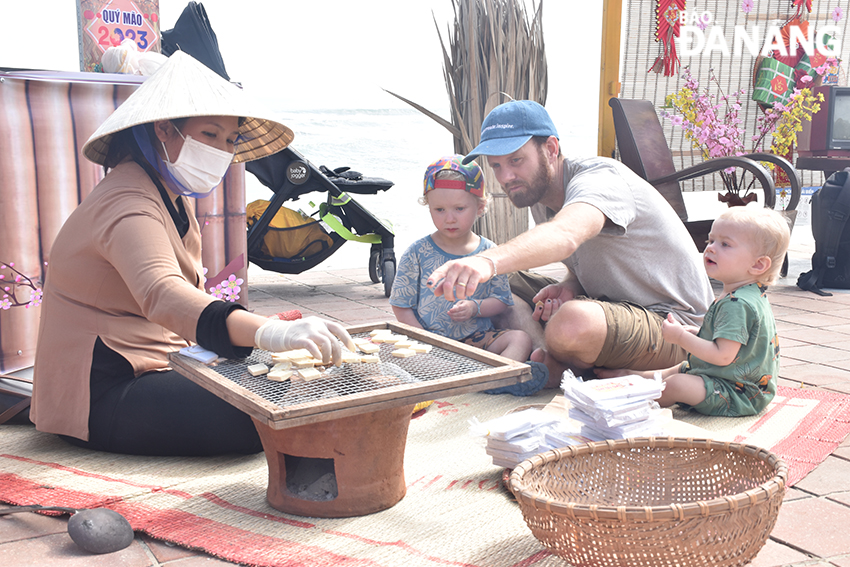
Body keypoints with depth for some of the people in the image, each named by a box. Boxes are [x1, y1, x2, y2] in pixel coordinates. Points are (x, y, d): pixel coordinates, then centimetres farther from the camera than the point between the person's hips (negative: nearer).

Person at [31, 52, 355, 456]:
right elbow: (161, 296, -40)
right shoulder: (128, 203, -20)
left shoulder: (175, 196, 13)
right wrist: (271, 333, -54)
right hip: (101, 395, -10)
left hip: (157, 367, 10)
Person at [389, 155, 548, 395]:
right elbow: (401, 306, 1)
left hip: (477, 338, 2)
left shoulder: (489, 253, 3)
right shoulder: (418, 253, -2)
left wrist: (475, 308, -15)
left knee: (520, 338, -18)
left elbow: (502, 301, 6)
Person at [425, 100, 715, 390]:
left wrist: (488, 261, -67)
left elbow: (564, 236, -48)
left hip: (672, 322, -8)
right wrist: (567, 288, -12)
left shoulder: (599, 178, -24)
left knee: (573, 321, -38)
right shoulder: (539, 197, 4)